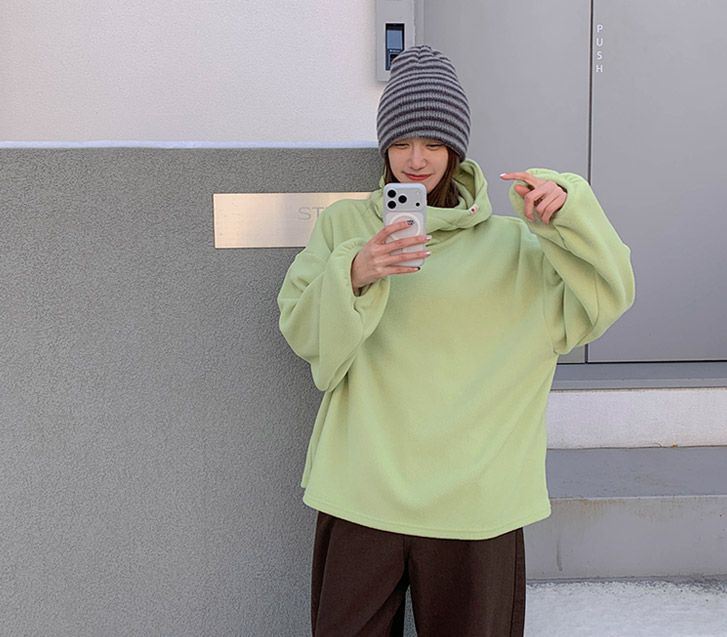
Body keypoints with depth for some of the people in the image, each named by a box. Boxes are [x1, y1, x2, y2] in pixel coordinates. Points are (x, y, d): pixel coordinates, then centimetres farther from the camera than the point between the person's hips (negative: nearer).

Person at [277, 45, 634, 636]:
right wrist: (354, 276, -19)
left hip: (472, 493, 0)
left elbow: (609, 292, -1)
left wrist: (567, 211, -17)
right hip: (361, 488, 0)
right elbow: (299, 329, 0)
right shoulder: (343, 224, 8)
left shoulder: (506, 243, 6)